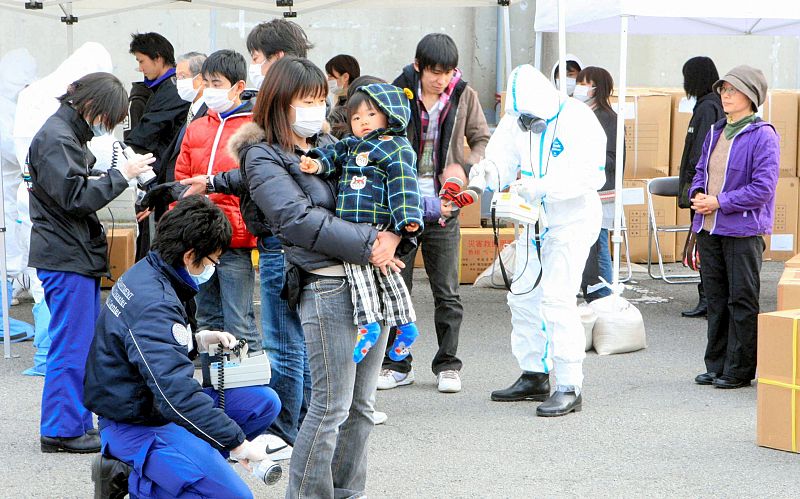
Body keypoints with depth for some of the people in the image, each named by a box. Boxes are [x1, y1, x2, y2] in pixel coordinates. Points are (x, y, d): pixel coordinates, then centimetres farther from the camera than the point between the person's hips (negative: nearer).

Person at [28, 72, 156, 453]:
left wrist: (108, 175, 8)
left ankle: (78, 424, 20)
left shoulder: (69, 134, 18)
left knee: (85, 344, 14)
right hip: (65, 257, -11)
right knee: (71, 346, -6)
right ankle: (61, 430, -1)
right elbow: (74, 197, -21)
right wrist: (121, 175, -16)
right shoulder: (55, 138, -15)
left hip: (78, 256, 11)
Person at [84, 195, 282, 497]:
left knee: (264, 402, 8)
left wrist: (198, 341, 6)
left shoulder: (146, 274, 5)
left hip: (151, 403, 11)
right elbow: (176, 393, -32)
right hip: (136, 425, -11)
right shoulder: (155, 304, -27)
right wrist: (237, 443, -27)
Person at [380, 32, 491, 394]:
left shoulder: (464, 95, -1)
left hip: (443, 211, 0)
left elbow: (483, 139, 9)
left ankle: (447, 365, 17)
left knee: (447, 293, 6)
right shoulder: (398, 92, -5)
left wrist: (466, 167, -10)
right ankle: (397, 364, 17)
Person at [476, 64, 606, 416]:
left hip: (572, 219, -7)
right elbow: (504, 161, 2)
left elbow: (591, 175, -27)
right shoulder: (516, 120, 0)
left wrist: (542, 186, -37)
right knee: (523, 297, 12)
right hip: (535, 220, 8)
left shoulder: (578, 120, -20)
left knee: (557, 298, -15)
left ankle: (569, 387, -10)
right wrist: (487, 171, -23)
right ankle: (533, 377, 26)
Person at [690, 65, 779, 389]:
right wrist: (698, 194, -1)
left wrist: (720, 202, -17)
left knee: (742, 301, 0)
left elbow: (763, 187, -17)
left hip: (743, 231, -7)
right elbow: (701, 170, 21)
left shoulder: (763, 136, -11)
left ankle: (739, 370, 7)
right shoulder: (715, 132, 13)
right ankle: (716, 366, 22)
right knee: (716, 300, 13)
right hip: (709, 229, 7)